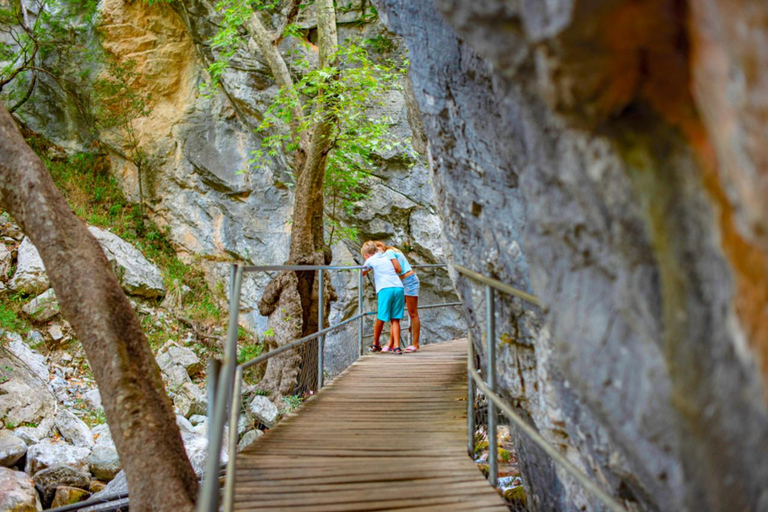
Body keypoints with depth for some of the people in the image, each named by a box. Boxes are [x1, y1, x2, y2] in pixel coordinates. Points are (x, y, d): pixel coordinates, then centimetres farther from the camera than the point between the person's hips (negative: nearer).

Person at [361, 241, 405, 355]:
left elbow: (362, 273, 26)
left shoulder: (371, 260, 12)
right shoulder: (386, 258, 25)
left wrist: (369, 268, 46)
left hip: (386, 289, -4)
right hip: (399, 288, 4)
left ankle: (375, 344, 24)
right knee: (395, 320, 6)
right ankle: (396, 346, -2)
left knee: (380, 319, 9)